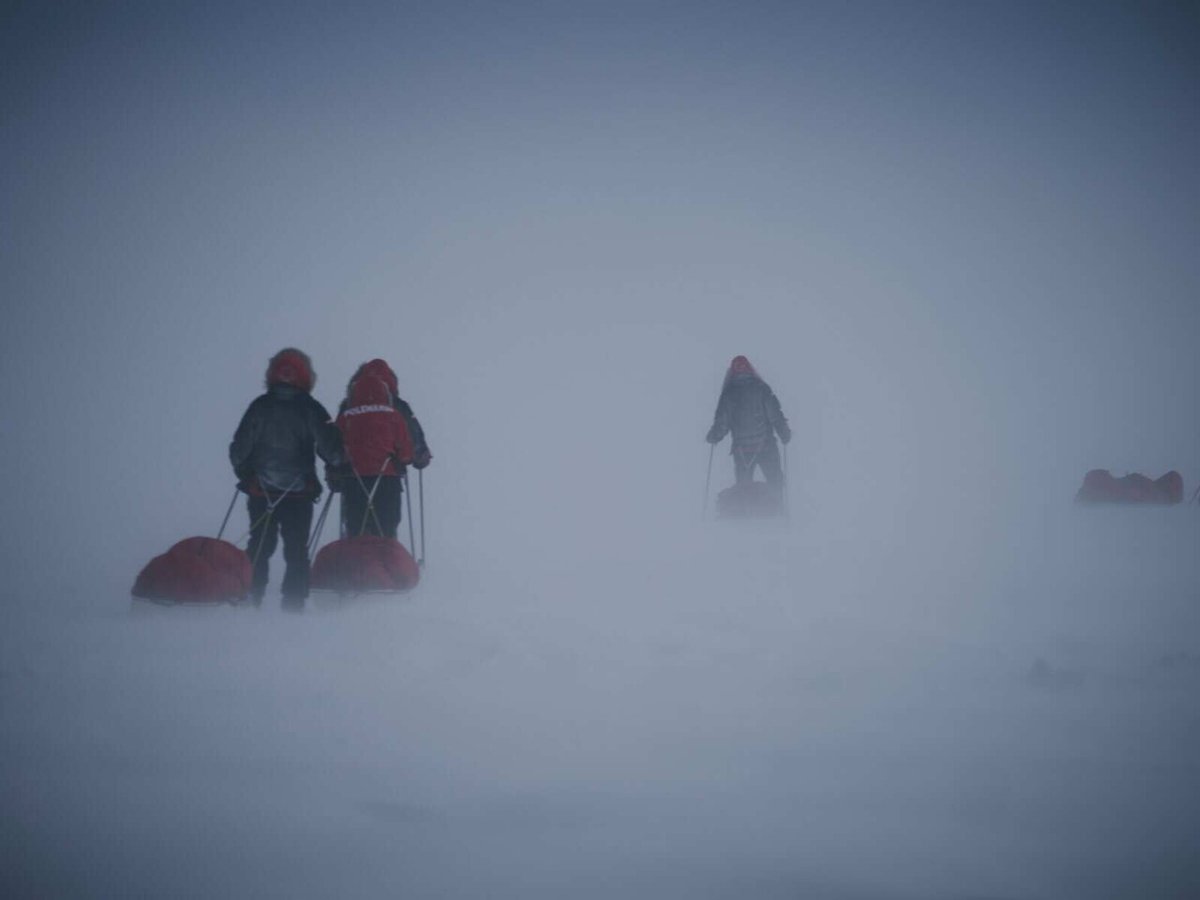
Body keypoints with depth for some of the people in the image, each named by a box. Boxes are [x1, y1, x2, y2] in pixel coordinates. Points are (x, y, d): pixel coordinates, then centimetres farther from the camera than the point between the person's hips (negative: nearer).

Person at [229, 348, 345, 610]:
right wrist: (339, 461, 13)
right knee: (296, 551, 6)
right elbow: (331, 448, -9)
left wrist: (245, 475, 19)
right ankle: (293, 603, 2)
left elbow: (239, 450, 2)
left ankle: (249, 600, 7)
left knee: (259, 548, 11)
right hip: (299, 493, -2)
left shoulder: (259, 406, -1)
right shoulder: (310, 409, -7)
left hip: (260, 491, 2)